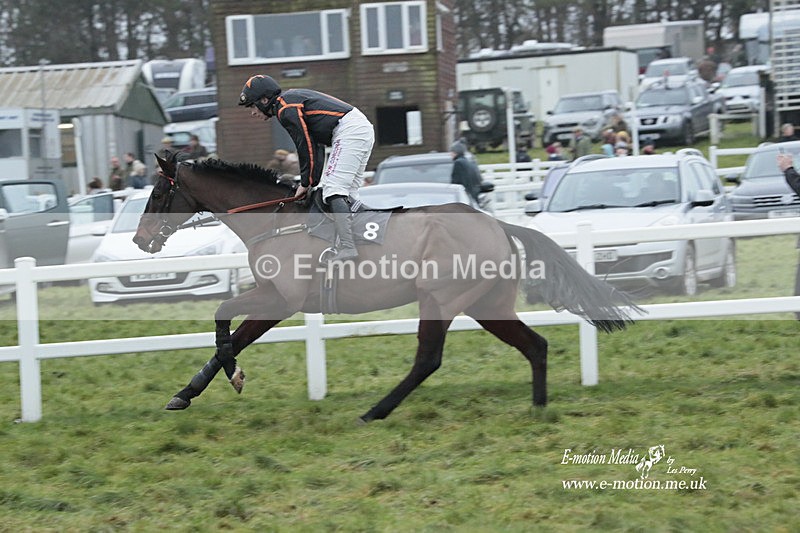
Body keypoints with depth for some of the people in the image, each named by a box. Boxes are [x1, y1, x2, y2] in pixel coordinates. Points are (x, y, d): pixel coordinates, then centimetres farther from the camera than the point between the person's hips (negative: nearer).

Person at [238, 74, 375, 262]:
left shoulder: (285, 108, -7)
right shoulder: (293, 100, 23)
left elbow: (306, 146, -8)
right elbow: (315, 144, 21)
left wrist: (306, 183, 2)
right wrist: (313, 181, 15)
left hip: (348, 131, -10)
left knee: (334, 189, -15)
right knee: (347, 195, 13)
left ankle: (347, 247, -28)